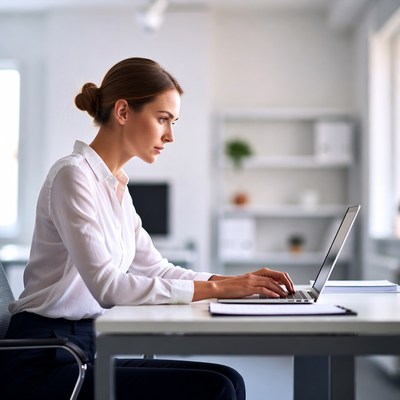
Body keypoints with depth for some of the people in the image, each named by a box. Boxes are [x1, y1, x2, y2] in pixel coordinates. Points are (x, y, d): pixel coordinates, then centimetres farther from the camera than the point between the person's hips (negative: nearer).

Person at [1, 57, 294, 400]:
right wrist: (216, 288, -23)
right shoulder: (73, 175, -14)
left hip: (91, 352, 8)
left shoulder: (116, 185, 13)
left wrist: (238, 282, -1)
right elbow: (107, 286, -24)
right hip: (46, 363, -8)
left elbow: (156, 269, 13)